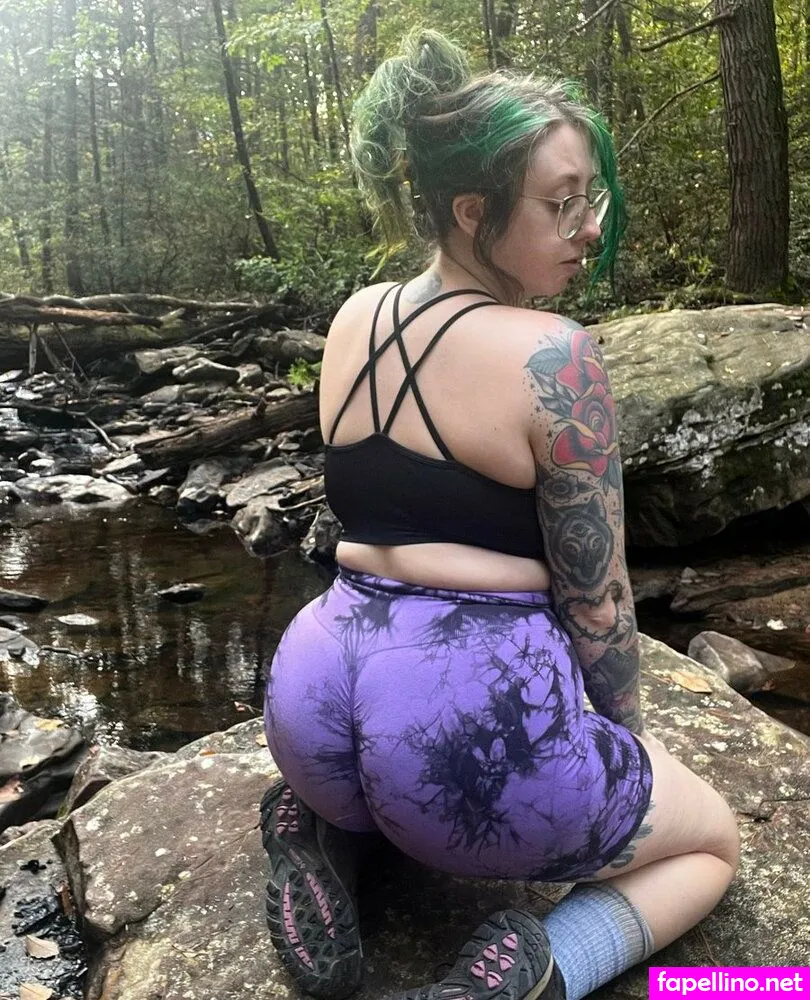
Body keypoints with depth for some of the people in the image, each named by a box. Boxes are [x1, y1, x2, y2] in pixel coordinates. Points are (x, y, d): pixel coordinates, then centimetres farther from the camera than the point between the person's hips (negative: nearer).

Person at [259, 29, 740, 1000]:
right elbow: (596, 602, -8)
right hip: (475, 717, -6)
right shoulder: (554, 354, -13)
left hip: (315, 697, 7)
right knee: (712, 838, 24)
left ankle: (321, 826, 13)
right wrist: (629, 735, 13)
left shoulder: (353, 319, 6)